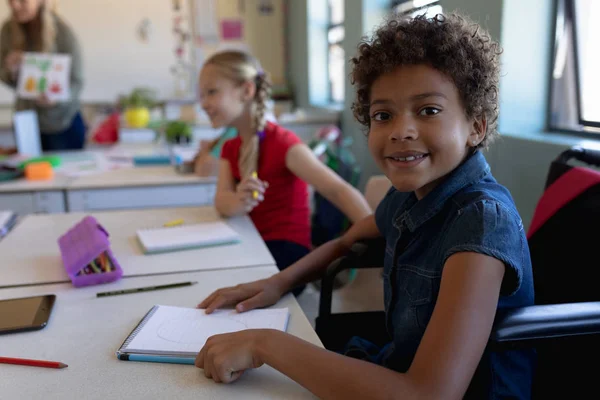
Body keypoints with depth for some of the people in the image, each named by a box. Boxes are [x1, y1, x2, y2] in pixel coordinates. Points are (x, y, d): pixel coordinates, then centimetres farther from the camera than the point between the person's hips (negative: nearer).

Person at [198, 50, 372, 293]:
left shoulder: (283, 143, -16)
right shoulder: (230, 148, 8)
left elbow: (340, 191, -25)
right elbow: (222, 201, -7)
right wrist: (240, 202, -32)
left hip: (287, 251, -6)